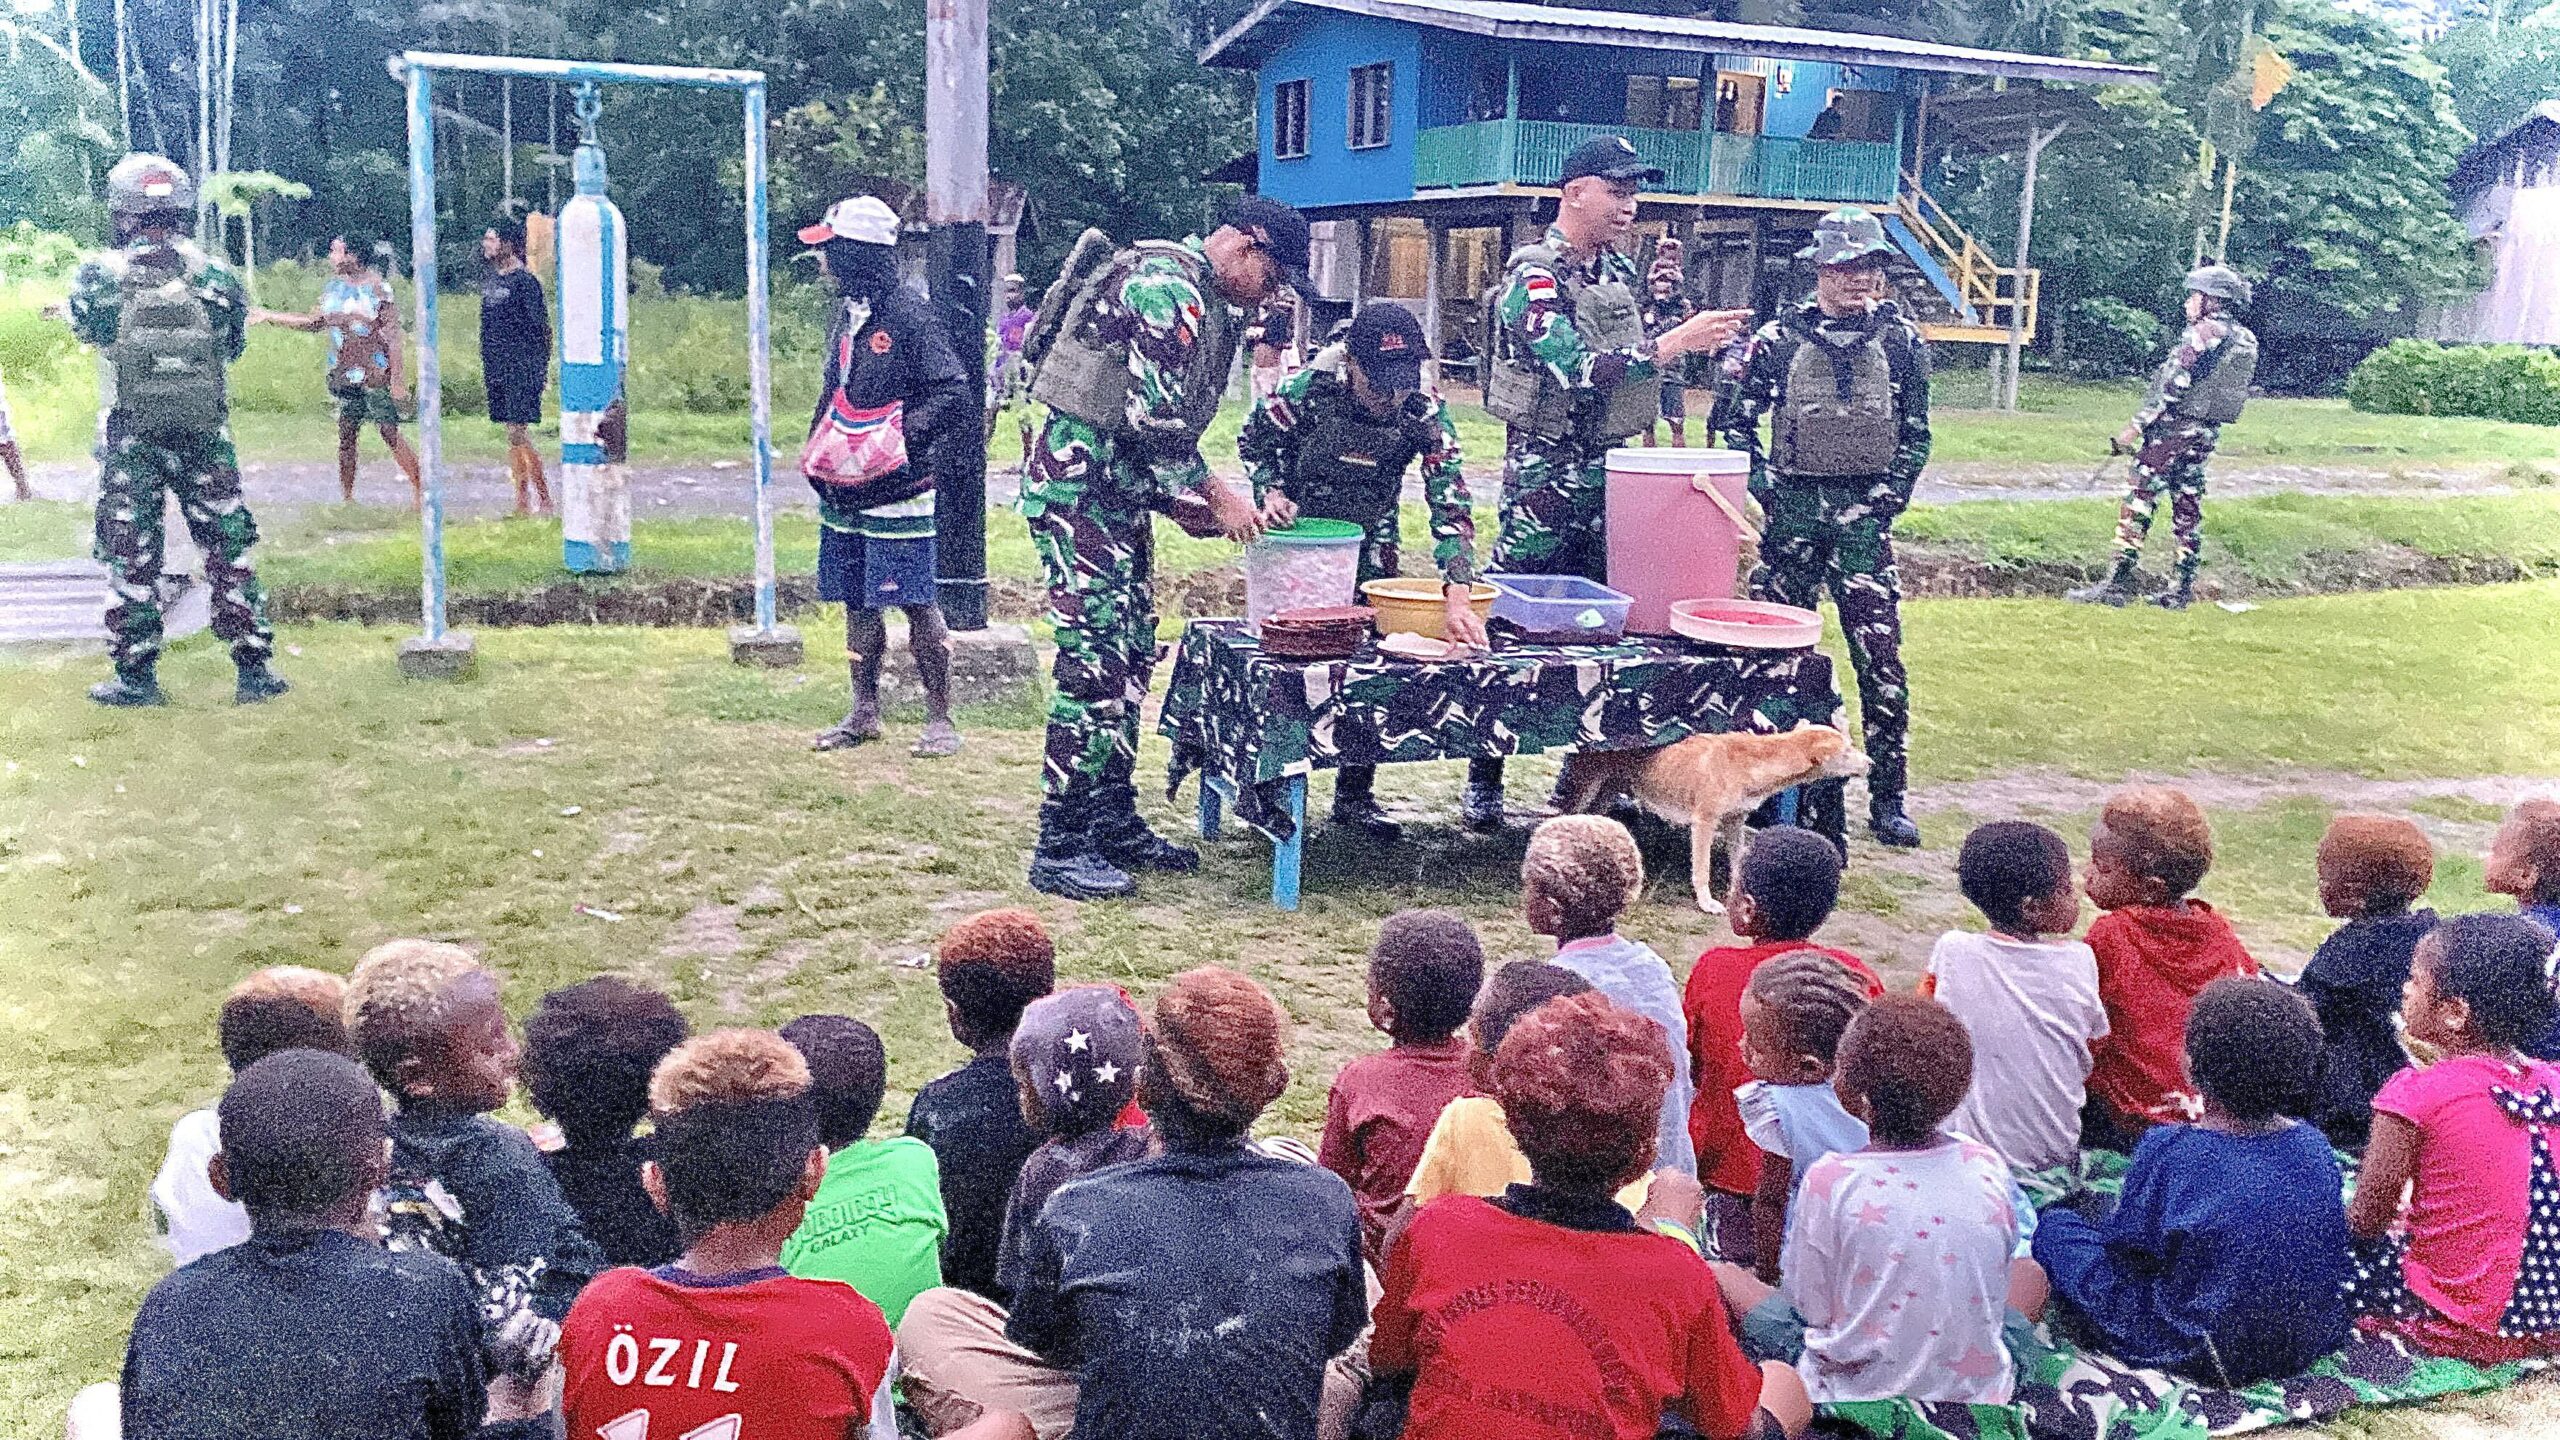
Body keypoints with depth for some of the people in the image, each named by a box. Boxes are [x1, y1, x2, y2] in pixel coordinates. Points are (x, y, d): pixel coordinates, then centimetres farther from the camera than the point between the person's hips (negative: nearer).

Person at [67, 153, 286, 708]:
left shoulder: (101, 277, -8)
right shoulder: (214, 273, -5)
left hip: (130, 439, -1)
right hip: (206, 434, 1)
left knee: (130, 555, 8)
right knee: (229, 548, 9)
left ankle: (136, 676, 11)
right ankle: (254, 668, 9)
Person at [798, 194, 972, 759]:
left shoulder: (909, 316, -13)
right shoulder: (846, 315, 13)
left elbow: (953, 394, -17)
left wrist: (903, 436, -22)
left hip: (895, 491, -8)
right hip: (843, 492, 8)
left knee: (917, 603, -4)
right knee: (857, 603, 14)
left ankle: (940, 719, 5)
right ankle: (864, 713, 25)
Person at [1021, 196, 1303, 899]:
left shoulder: (1207, 305, 17)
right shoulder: (1166, 285, -16)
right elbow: (1153, 417, -21)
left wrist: (1179, 497, 11)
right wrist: (1215, 494, -12)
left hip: (1121, 493, 11)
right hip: (1078, 486, -11)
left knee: (1130, 659, 12)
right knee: (1093, 663, -11)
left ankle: (1114, 822, 21)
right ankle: (1059, 849, -6)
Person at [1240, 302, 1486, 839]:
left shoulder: (1425, 413, -22)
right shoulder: (1306, 389, -25)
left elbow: (1451, 502, -29)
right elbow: (1253, 441, -5)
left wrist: (1457, 595, -40)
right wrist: (1270, 492, -23)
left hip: (1370, 547, 2)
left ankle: (1355, 795, 13)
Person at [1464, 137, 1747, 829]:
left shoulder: (1622, 273, 13)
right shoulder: (1532, 275, -12)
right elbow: (1579, 370, -23)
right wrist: (1673, 343, -24)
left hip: (1610, 468, 8)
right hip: (1546, 469, -8)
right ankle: (1483, 779, 5)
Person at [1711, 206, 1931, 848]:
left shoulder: (1901, 340, 5)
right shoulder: (1778, 338, 1)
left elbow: (1916, 433, 11)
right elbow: (1732, 418, 6)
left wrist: (1889, 493, 0)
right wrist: (1763, 484, -3)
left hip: (1863, 514, 0)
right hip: (1792, 510, 0)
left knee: (1881, 657, -4)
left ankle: (1887, 799, 5)